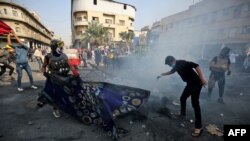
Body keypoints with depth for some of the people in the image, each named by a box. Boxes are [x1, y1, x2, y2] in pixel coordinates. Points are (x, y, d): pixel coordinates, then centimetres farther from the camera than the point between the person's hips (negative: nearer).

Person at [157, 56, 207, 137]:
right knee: (182, 98, 18)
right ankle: (182, 114, 39)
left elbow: (196, 66, -26)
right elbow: (171, 71, 30)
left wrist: (202, 78, -28)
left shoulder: (182, 63, -18)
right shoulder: (176, 66, 9)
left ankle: (199, 127, -1)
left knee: (195, 103, -9)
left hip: (196, 83, -9)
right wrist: (162, 75, 35)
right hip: (190, 84, 9)